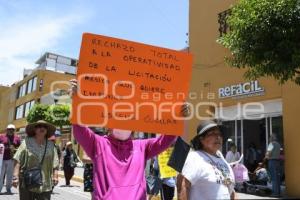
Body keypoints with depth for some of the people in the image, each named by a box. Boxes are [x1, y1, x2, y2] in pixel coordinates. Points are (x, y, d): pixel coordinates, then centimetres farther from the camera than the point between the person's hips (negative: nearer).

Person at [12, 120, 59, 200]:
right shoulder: (26, 142, -1)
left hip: (45, 185, 2)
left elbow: (55, 164, 5)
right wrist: (15, 177, -12)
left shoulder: (50, 145, 7)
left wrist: (55, 176, -7)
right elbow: (18, 161, -5)